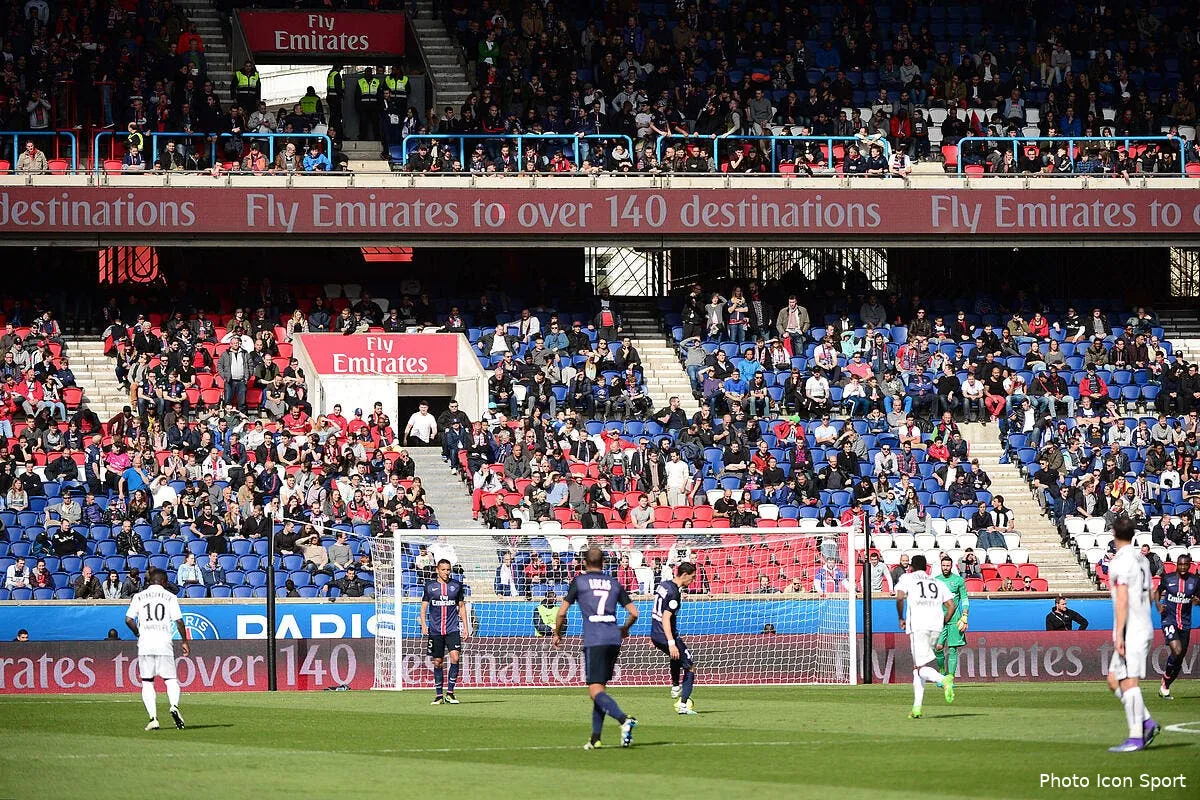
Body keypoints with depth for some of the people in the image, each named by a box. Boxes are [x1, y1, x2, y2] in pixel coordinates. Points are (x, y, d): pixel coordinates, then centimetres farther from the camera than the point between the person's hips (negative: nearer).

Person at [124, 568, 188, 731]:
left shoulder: (139, 597, 8)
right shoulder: (170, 597, 6)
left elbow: (129, 619, 1)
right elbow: (179, 621, -1)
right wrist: (184, 641, 9)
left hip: (145, 644, 1)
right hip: (164, 643, -1)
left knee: (147, 682, 6)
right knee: (171, 679, 3)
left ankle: (153, 718, -4)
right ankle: (174, 706, -25)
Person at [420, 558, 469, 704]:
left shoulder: (457, 585, 6)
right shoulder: (430, 586, 4)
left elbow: (461, 606, 13)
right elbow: (423, 607, 6)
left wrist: (465, 627, 8)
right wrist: (423, 625, -8)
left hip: (453, 629, 0)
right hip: (435, 630, 0)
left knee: (455, 657, -15)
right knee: (438, 662, 3)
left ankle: (450, 693, -8)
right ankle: (438, 695, 12)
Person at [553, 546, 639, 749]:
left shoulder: (579, 581, 5)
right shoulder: (614, 583, 16)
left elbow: (562, 612, 2)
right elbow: (634, 612, 15)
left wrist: (557, 633, 19)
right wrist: (624, 629, 35)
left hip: (594, 640, -5)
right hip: (614, 640, 5)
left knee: (596, 690, -11)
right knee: (600, 688, 16)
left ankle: (624, 719, -35)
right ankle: (595, 738, 13)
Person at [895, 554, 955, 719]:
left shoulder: (907, 578, 12)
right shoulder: (938, 583, 22)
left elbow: (900, 597, -6)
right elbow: (951, 605, 13)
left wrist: (901, 618, 6)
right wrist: (943, 624, 22)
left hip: (918, 626, -5)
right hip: (936, 627, 5)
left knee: (921, 668, -8)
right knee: (918, 666, 16)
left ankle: (942, 679, -40)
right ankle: (916, 708, 11)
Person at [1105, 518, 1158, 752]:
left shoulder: (1120, 562, -11)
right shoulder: (1141, 559, 17)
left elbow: (1122, 600, -18)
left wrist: (1119, 634, -20)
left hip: (1130, 631, -9)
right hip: (1145, 630, 9)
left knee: (1128, 681, -9)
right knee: (1114, 681, 12)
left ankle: (1135, 737, -12)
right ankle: (1147, 722, 6)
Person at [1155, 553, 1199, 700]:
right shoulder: (1167, 579, -1)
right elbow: (1158, 592, 14)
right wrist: (1158, 605, -4)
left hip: (1185, 624, 3)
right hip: (1169, 620, -3)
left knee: (1179, 660, 6)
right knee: (1177, 651, -23)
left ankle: (1165, 687, 24)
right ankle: (1165, 684, -3)